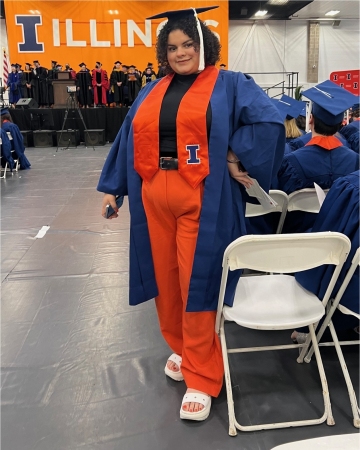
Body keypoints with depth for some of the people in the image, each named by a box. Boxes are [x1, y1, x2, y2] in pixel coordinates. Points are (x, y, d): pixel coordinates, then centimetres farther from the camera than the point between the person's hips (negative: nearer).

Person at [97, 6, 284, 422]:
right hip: (155, 198, 6)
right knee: (166, 279, 12)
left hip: (202, 200, -5)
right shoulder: (152, 91, 16)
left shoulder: (229, 85, 2)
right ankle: (182, 349, 34)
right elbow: (128, 138, 16)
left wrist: (234, 157, -12)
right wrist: (111, 187, 12)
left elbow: (268, 121, -10)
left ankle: (201, 377, 11)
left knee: (197, 283, -3)